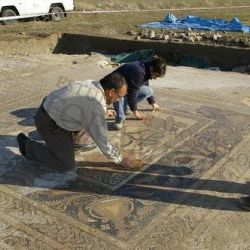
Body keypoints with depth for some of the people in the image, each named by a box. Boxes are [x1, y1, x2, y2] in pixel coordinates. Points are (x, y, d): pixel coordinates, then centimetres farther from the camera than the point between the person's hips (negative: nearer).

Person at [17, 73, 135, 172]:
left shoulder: (92, 84, 2)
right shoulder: (96, 105, -27)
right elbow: (101, 139, -22)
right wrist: (119, 160, -9)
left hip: (52, 111, 9)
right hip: (49, 124, -9)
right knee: (66, 165, -4)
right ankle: (27, 145, 7)